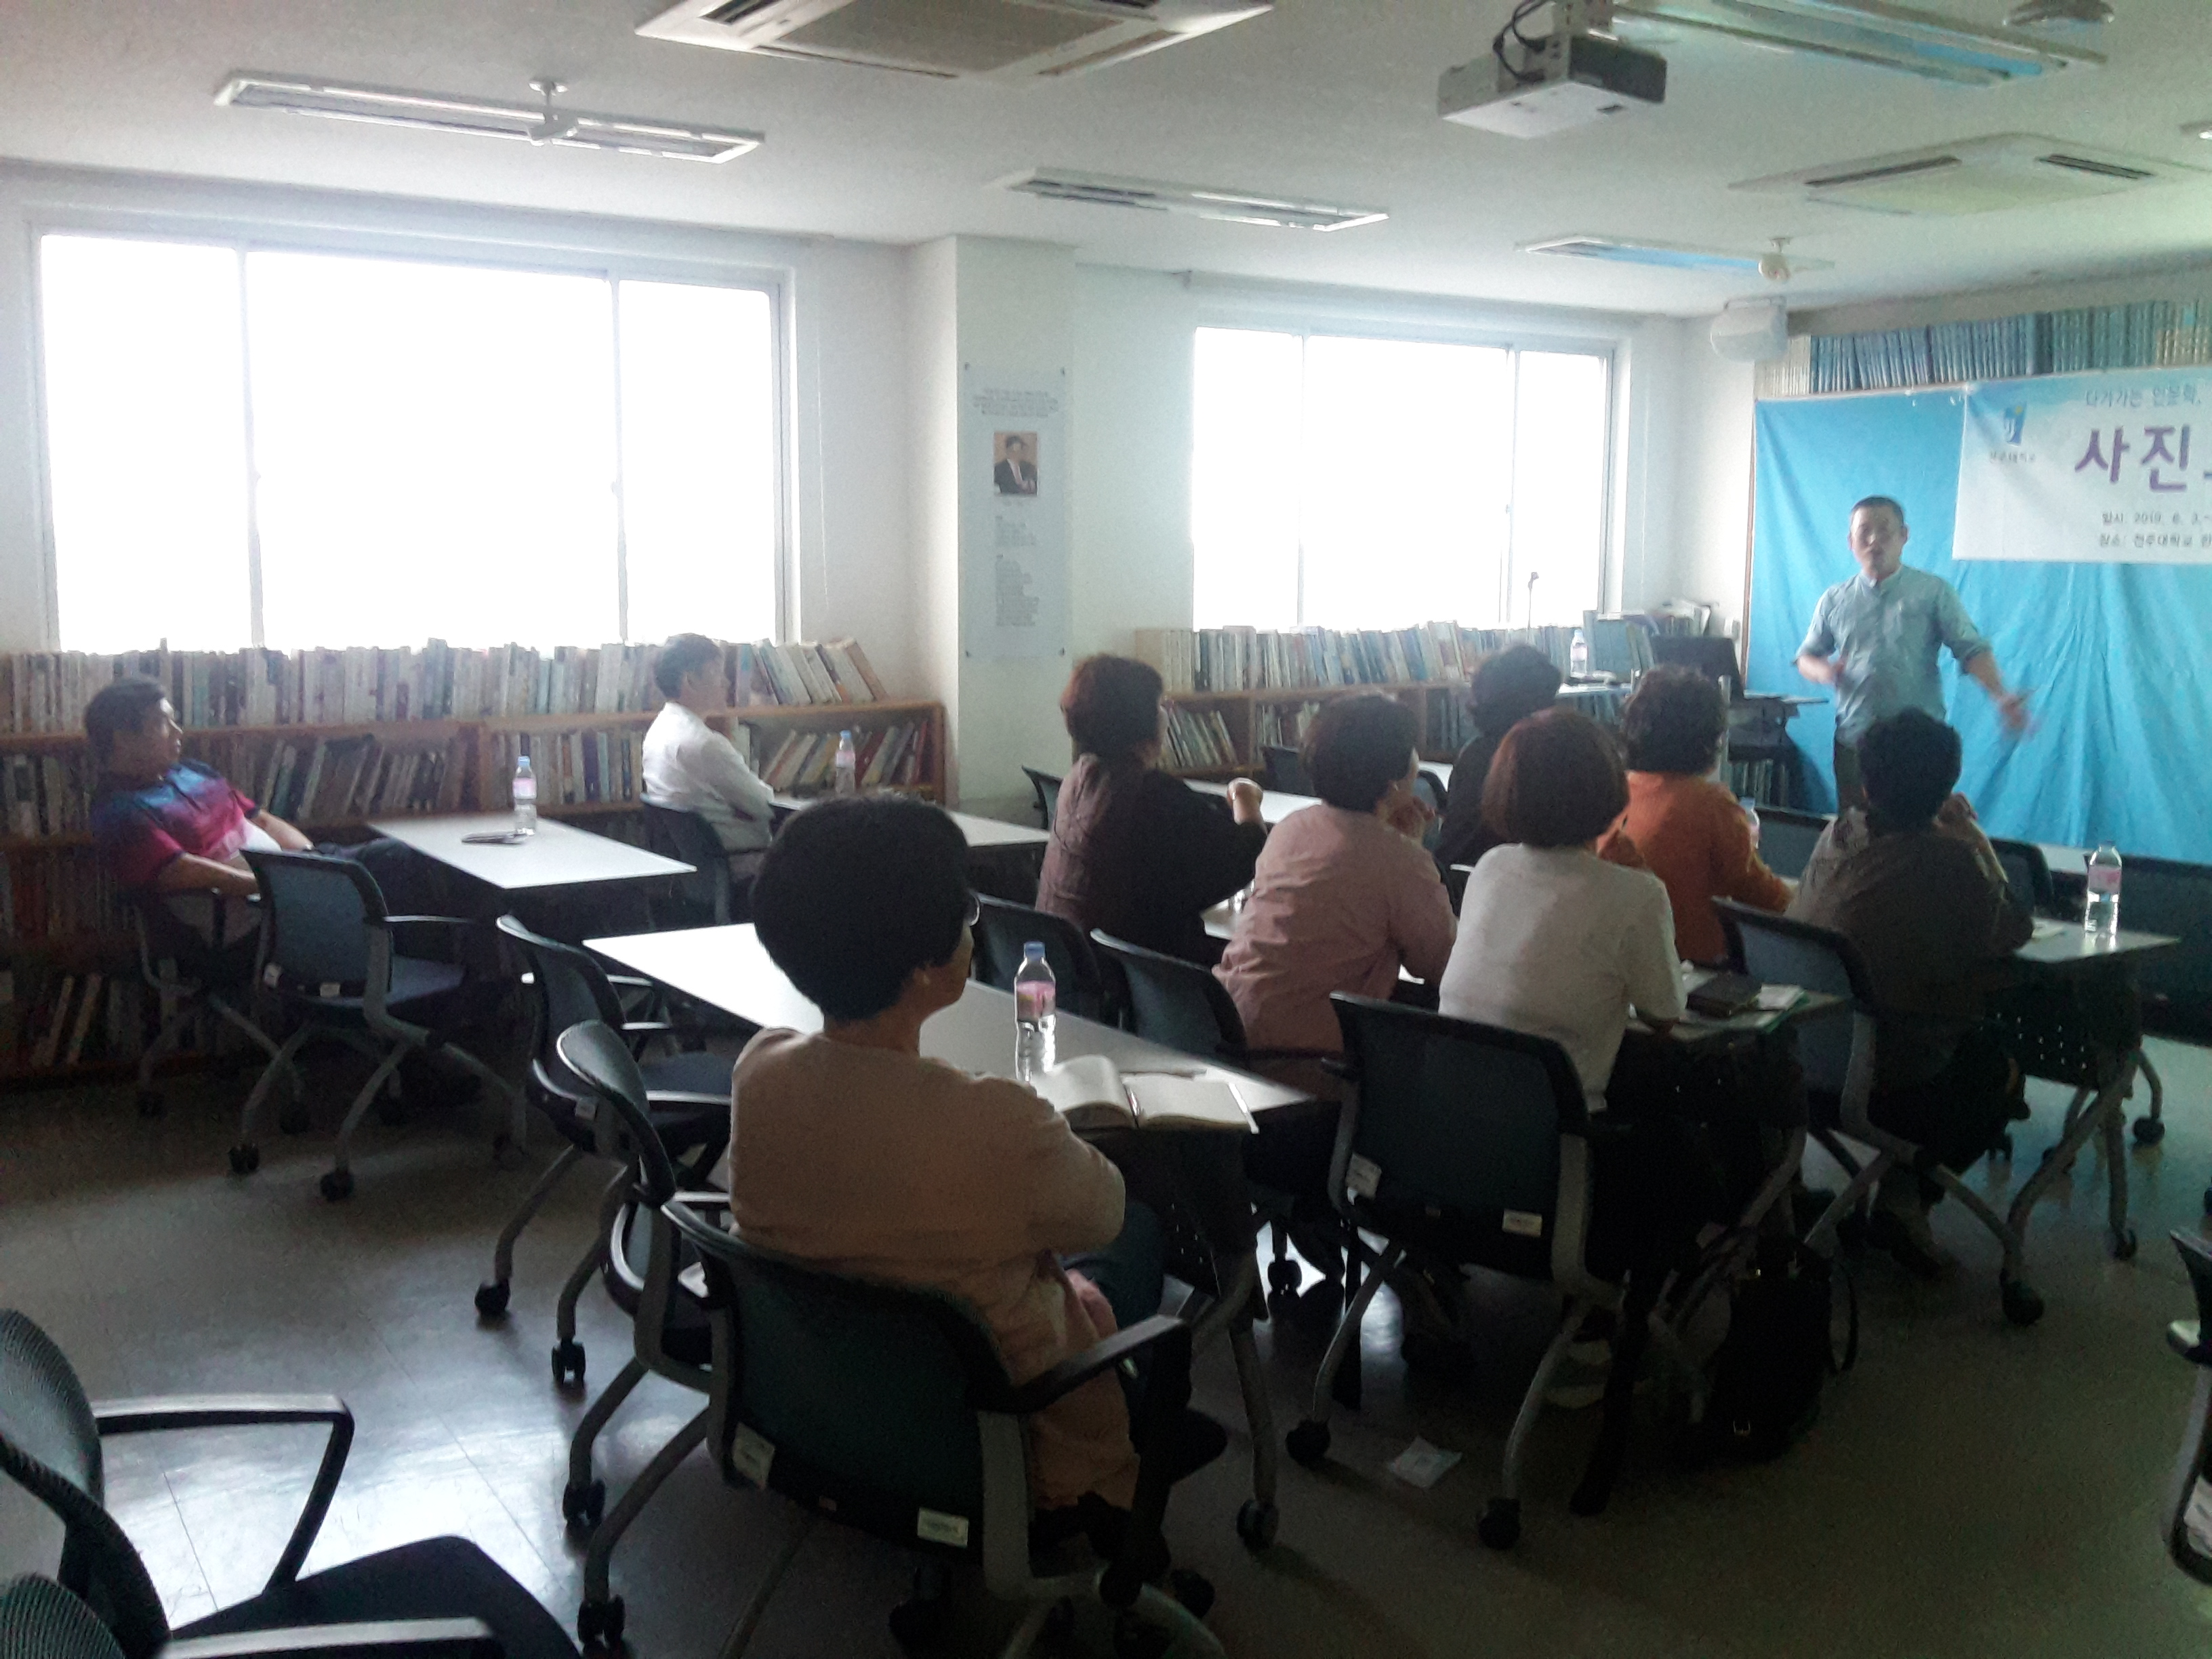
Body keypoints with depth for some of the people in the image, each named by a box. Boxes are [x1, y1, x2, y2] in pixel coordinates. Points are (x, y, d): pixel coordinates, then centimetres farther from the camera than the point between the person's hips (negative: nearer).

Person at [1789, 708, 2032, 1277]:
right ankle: (1906, 1196, 14)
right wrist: (1976, 840, 4)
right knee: (2001, 1064, 26)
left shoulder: (1838, 836, -1)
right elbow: (2014, 932, -2)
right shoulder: (1949, 859, -19)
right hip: (1892, 1082, -6)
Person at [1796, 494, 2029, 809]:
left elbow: (1971, 649, -3)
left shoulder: (1934, 592, 3)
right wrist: (1822, 671, -9)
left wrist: (2000, 696, -20)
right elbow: (1806, 657, 15)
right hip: (1854, 739, 2)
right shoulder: (1835, 600, 10)